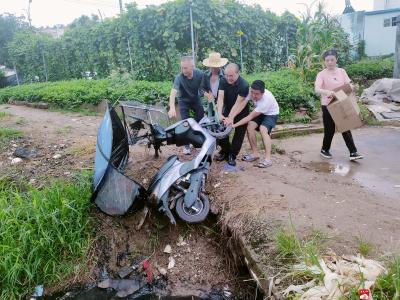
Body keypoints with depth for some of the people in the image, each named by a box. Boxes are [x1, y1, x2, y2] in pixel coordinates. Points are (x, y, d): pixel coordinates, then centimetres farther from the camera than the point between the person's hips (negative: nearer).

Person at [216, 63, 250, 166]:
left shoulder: (244, 85, -29)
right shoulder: (223, 81, -17)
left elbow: (238, 103, -31)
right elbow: (220, 98, -24)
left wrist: (230, 117, -38)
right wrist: (220, 114, -37)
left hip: (241, 112, -3)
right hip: (227, 109, 4)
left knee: (239, 133, -1)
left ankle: (232, 155, 12)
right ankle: (224, 151, 17)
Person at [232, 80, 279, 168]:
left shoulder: (267, 99, -38)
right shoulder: (251, 91, -26)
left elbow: (250, 117, -36)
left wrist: (235, 125, -40)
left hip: (271, 114, -5)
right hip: (259, 113, 5)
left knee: (263, 129, -30)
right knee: (250, 126, -18)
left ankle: (268, 159, -28)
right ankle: (255, 153, -3)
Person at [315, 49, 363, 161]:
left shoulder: (342, 71, 5)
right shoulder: (321, 74, -9)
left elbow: (348, 85, 4)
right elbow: (317, 89, -23)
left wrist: (351, 87, -19)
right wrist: (327, 92, -42)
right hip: (328, 105, -4)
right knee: (329, 129, 3)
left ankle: (353, 153, 9)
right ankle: (324, 150, 25)